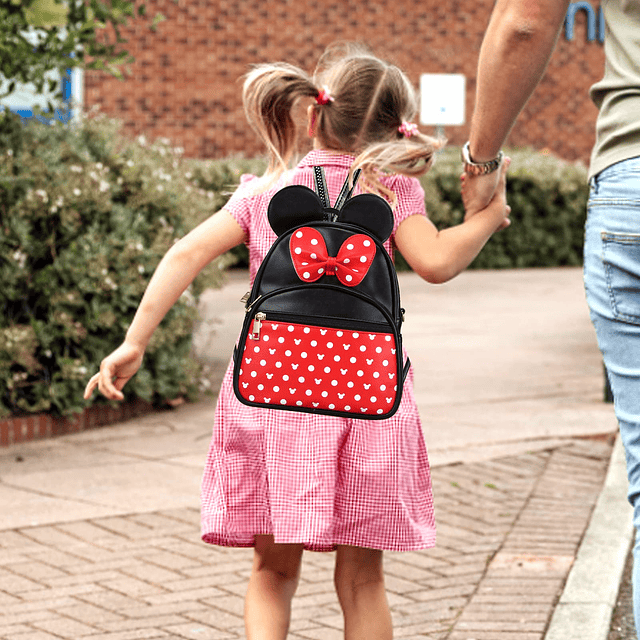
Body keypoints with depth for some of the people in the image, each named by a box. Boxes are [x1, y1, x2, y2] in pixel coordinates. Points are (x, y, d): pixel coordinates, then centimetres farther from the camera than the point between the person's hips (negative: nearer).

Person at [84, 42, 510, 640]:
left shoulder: (265, 191, 13)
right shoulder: (389, 187, 5)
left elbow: (187, 253, 3)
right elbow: (435, 261, -10)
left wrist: (135, 340, 3)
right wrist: (487, 217, 6)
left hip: (270, 385, 2)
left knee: (273, 569, 13)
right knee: (361, 578, 8)